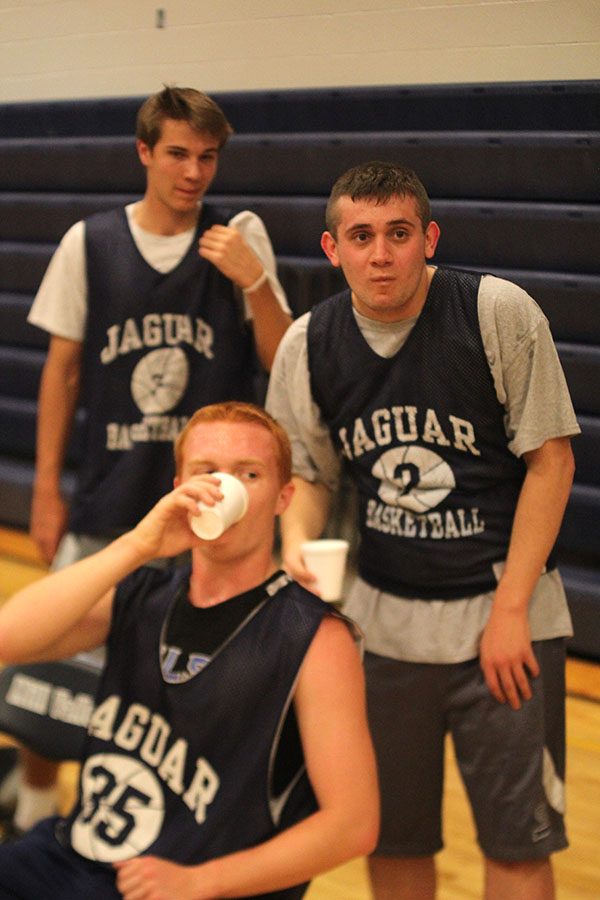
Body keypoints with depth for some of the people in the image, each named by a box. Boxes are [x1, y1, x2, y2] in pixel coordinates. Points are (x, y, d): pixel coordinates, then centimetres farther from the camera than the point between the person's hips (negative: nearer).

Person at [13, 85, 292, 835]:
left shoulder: (240, 237, -2)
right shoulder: (89, 243, -1)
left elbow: (283, 363, -3)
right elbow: (63, 369, 4)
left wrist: (254, 280, -19)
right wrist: (47, 489, 3)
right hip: (108, 502, 1)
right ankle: (34, 805, 28)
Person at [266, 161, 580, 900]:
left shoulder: (500, 312, -13)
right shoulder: (308, 343, -2)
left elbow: (550, 458, -9)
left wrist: (510, 609, -12)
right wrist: (297, 540, -13)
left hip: (502, 616, -3)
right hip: (381, 619, 3)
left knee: (517, 840, 2)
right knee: (393, 838, 13)